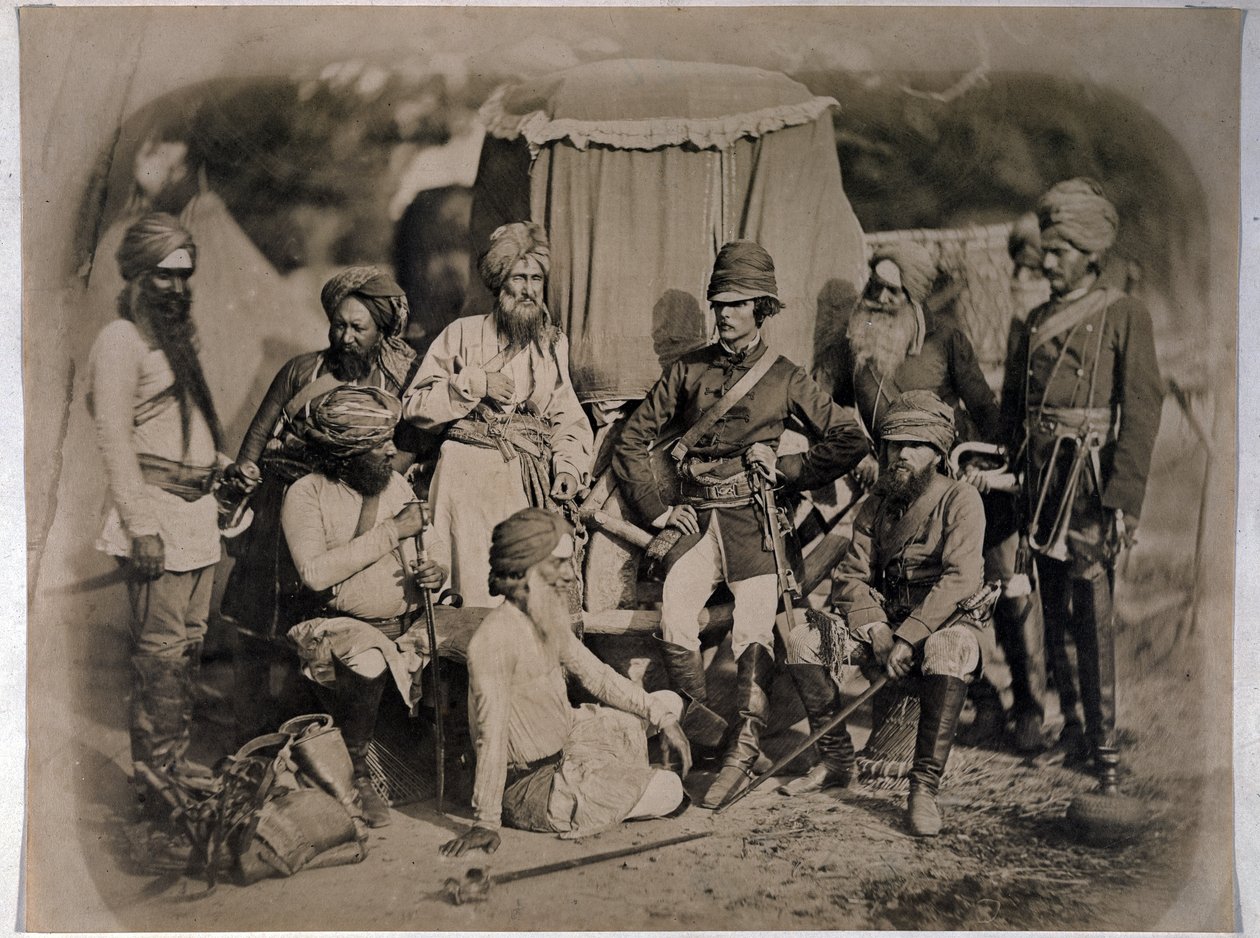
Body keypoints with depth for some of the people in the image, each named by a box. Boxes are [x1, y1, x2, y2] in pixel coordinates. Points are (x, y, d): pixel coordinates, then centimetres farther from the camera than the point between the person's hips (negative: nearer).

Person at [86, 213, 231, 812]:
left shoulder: (176, 336, 18)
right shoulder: (122, 340, -9)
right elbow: (115, 440, -15)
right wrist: (140, 527, -19)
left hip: (197, 514, 9)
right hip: (157, 516, -9)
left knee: (188, 645, 13)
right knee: (161, 650, -6)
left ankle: (176, 762, 24)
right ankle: (153, 782, 2)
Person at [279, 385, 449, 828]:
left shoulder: (397, 486, 11)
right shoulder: (306, 494, -6)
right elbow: (315, 574, -21)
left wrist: (428, 574, -9)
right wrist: (391, 531, -17)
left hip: (402, 624, 6)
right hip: (339, 626, -6)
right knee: (370, 665, -36)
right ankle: (357, 775, -11)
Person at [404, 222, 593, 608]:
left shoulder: (553, 344, 16)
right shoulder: (463, 334, 5)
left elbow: (569, 418, 14)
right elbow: (415, 406, 1)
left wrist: (569, 468, -3)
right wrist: (475, 384, -8)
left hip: (530, 484, 3)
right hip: (469, 476, -3)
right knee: (476, 588, -9)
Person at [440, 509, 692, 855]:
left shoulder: (548, 619, 2)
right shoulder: (496, 636, -27)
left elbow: (597, 676, 11)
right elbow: (492, 735, -28)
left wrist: (663, 718, 5)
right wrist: (486, 822, -26)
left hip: (565, 743, 9)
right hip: (532, 785, -9)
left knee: (669, 701, 16)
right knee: (668, 790, -11)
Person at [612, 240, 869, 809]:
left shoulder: (785, 379, 12)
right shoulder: (688, 371, 16)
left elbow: (851, 442, 11)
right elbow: (632, 440, 18)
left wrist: (786, 468, 0)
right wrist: (657, 507, 7)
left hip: (754, 518, -1)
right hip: (696, 517, 1)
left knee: (753, 628, -21)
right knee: (674, 611, -25)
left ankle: (743, 746, -19)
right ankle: (704, 729, -15)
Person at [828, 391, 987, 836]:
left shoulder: (960, 499, -6)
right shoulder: (876, 506, 10)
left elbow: (960, 579, -19)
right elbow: (850, 575, 2)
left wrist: (909, 637, -27)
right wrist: (876, 629, -17)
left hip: (946, 623, -5)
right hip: (885, 623, 5)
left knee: (948, 649, -40)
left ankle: (924, 786, -35)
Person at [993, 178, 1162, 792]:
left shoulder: (1125, 315, -1)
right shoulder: (1039, 319, 16)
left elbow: (1143, 408, -7)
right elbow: (1011, 406, 19)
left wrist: (1124, 496, -15)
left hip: (1091, 478, -5)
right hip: (1039, 479, 6)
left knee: (1093, 610, -9)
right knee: (1052, 609, 8)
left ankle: (1103, 743, -3)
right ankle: (1071, 727, 19)